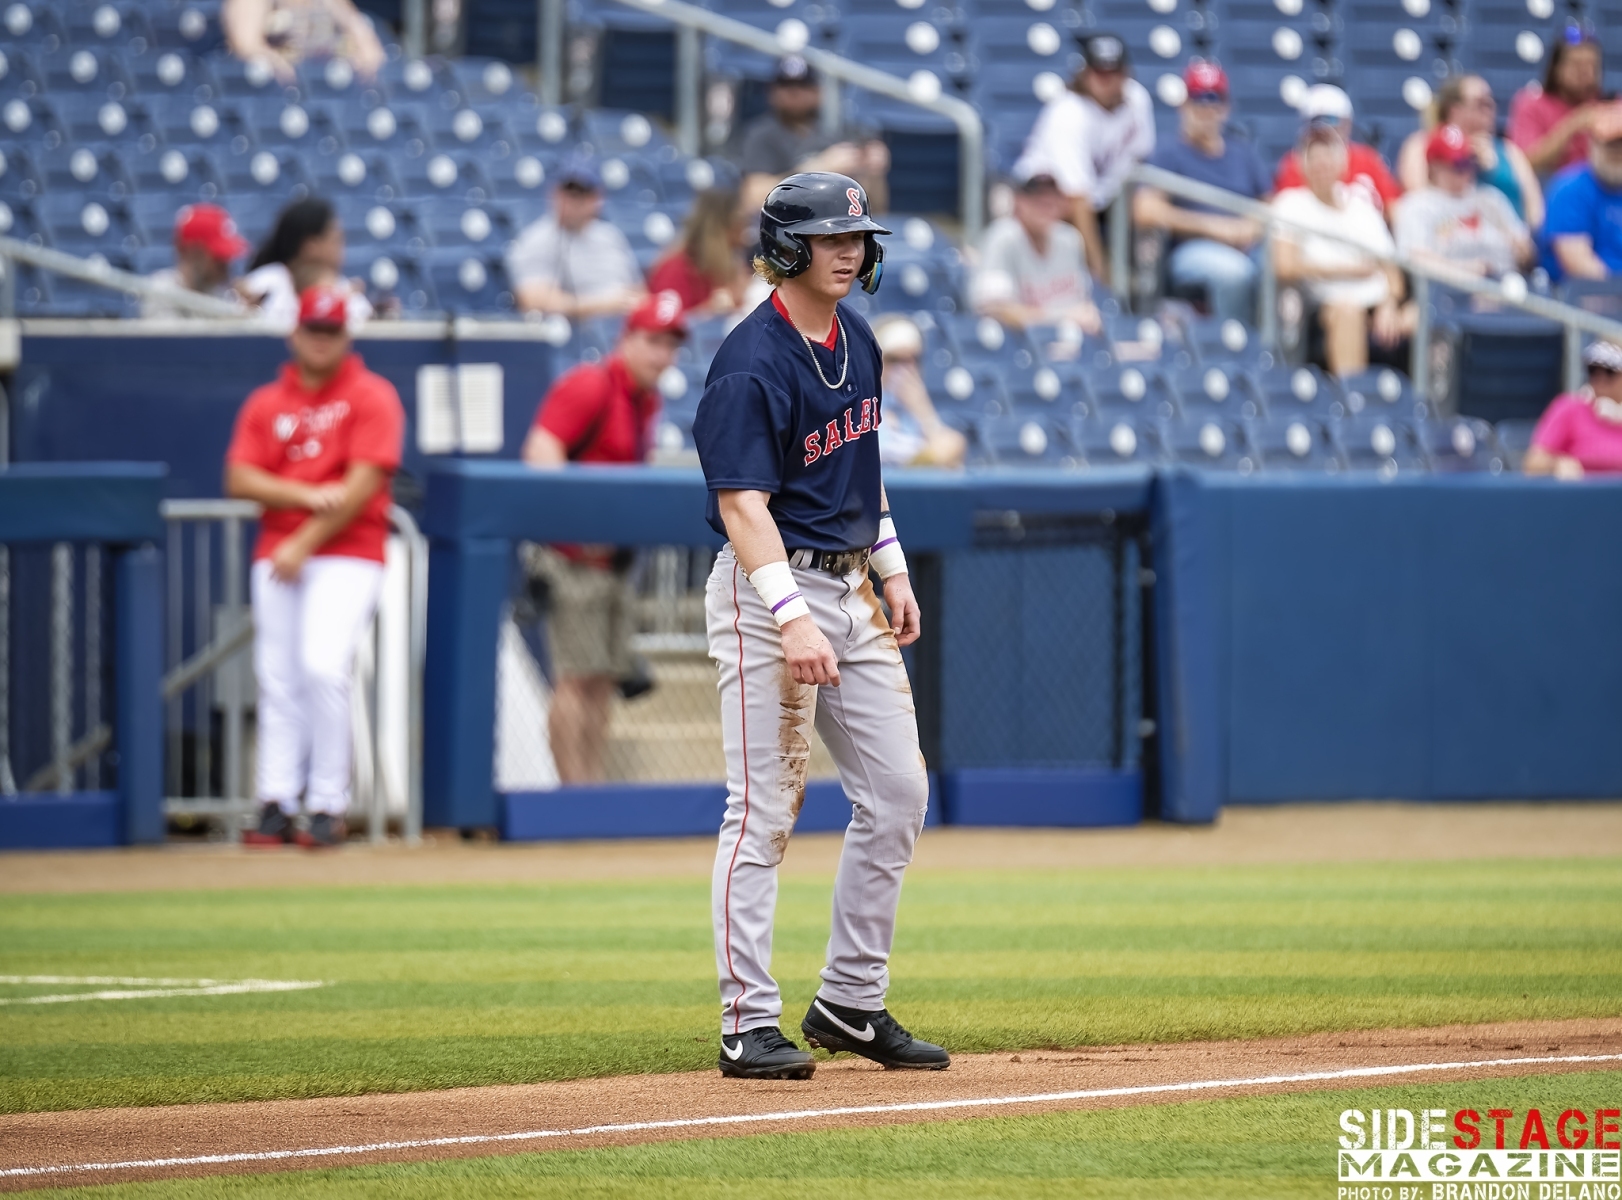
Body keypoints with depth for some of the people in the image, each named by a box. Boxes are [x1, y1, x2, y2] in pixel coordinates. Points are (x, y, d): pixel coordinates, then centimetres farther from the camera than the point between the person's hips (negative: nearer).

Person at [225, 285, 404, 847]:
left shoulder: (372, 396, 1)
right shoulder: (266, 404, 14)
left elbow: (363, 484, -9)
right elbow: (239, 480, 3)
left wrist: (305, 544, -12)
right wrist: (308, 495, -13)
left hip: (348, 553, -4)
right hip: (279, 555, 4)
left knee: (323, 666, -19)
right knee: (278, 679, -2)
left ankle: (328, 806, -13)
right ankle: (276, 804, -2)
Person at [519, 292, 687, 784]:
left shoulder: (646, 401, 15)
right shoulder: (591, 387, -13)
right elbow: (541, 451, -24)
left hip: (611, 556, 9)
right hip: (572, 558, -9)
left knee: (603, 680, 10)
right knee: (578, 678, -10)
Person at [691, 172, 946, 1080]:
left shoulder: (857, 340, 9)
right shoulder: (753, 365, -18)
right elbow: (743, 506, -25)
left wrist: (892, 569, 18)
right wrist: (794, 621, -33)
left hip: (850, 588, 9)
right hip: (769, 591, -9)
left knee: (898, 793, 8)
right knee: (765, 810, -7)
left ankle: (851, 1003, 16)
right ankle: (750, 1024, -3)